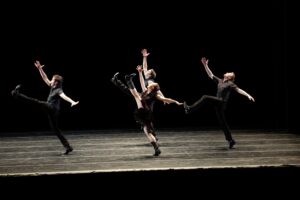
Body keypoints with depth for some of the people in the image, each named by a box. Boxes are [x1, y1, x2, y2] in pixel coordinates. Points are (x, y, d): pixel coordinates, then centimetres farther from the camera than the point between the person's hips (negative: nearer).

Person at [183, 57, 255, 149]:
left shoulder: (230, 84, -3)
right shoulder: (220, 81, 16)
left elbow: (239, 90, -12)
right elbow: (210, 75, 19)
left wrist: (248, 95, -25)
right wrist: (205, 65, 14)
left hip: (222, 102, -7)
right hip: (218, 103, 7)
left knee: (205, 97, -20)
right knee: (222, 123, 8)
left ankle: (189, 109, -17)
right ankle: (231, 140, 12)